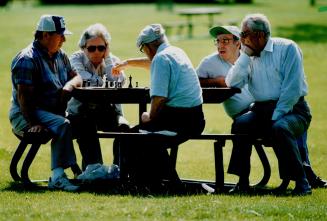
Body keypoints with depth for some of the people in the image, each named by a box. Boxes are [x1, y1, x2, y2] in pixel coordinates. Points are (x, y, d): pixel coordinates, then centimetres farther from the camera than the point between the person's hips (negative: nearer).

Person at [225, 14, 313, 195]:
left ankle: (301, 183, -25)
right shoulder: (250, 56, 14)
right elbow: (232, 83, 1)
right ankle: (242, 182, -20)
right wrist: (245, 55, -3)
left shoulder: (287, 48, -5)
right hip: (262, 110, 5)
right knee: (240, 123, -24)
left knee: (280, 128, -36)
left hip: (291, 109, -5)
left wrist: (276, 117, -19)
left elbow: (292, 88, -14)